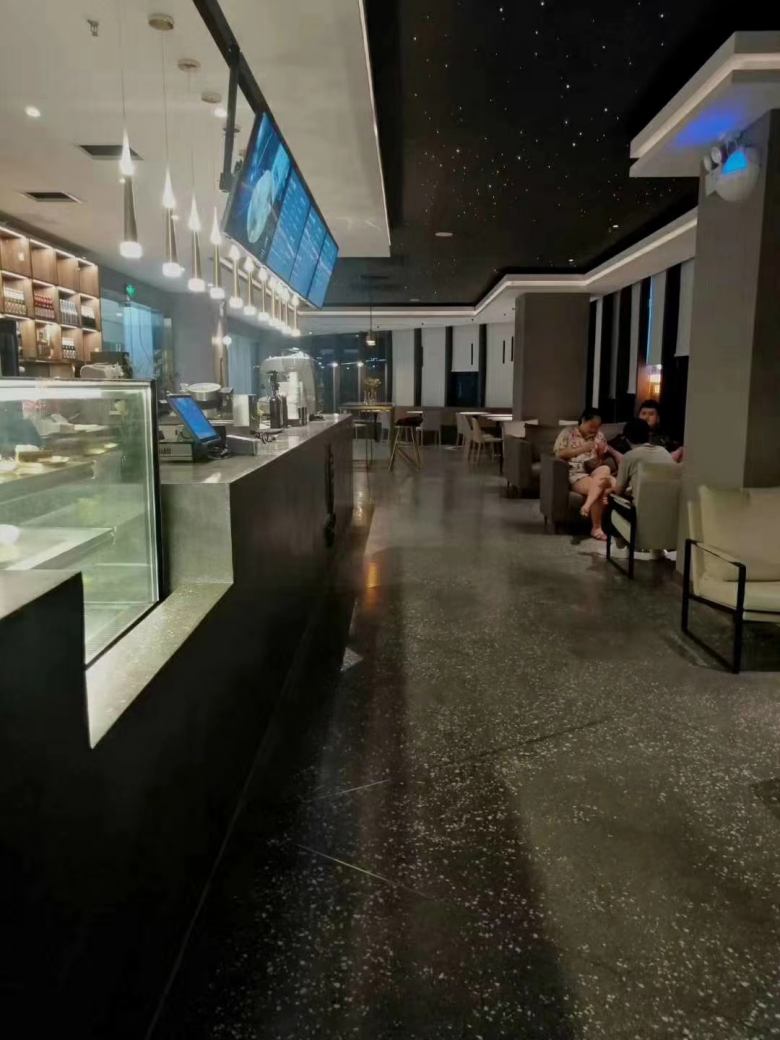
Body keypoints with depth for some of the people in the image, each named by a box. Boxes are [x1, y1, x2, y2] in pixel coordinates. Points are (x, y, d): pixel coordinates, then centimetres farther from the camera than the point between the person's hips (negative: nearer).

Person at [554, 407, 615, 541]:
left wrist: (603, 452, -3)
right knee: (599, 488, -32)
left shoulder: (599, 435, 17)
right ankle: (596, 528, -20)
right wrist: (582, 449, -14)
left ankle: (588, 505, -32)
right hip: (576, 474, -6)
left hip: (596, 471, 6)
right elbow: (559, 454, -9)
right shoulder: (567, 432, 2)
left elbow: (604, 456, 21)